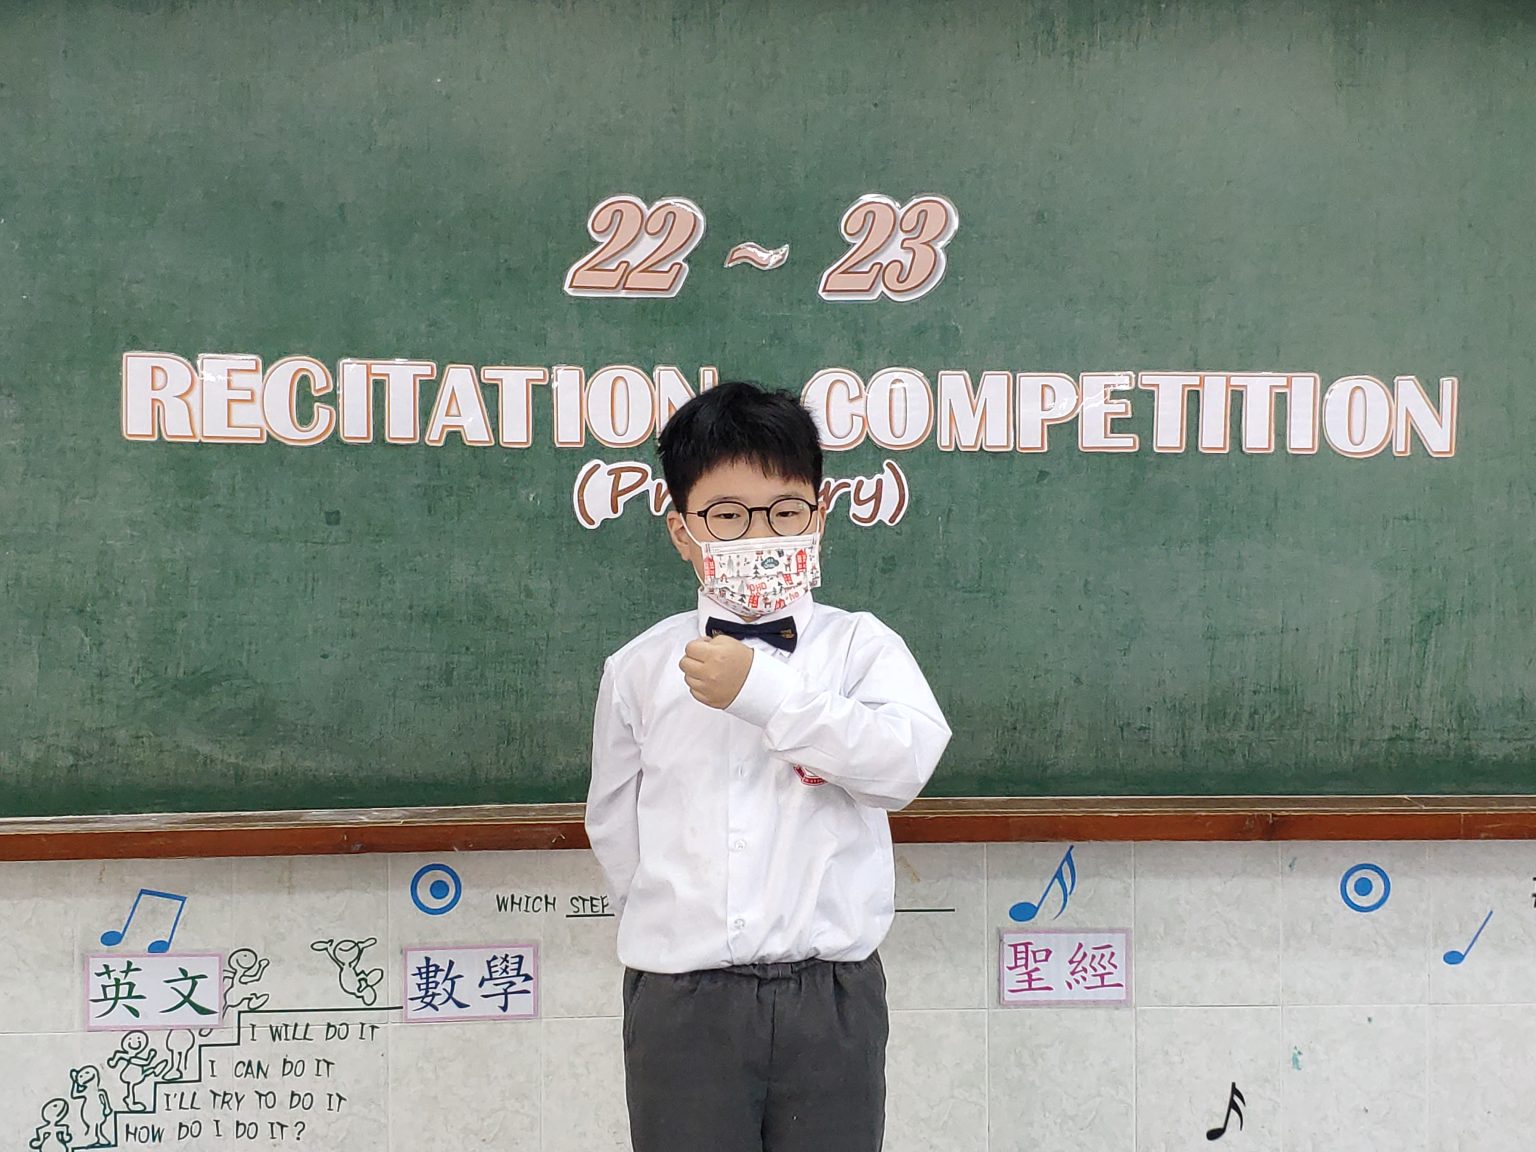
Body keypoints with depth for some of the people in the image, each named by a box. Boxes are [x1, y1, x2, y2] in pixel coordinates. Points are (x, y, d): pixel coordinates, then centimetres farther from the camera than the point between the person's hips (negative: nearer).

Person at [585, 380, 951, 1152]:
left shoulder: (860, 646, 0)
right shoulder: (640, 669, 4)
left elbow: (908, 759, -18)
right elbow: (615, 827, 12)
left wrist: (763, 691, -22)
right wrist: (672, 921, 6)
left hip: (831, 995, 0)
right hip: (680, 998, 1)